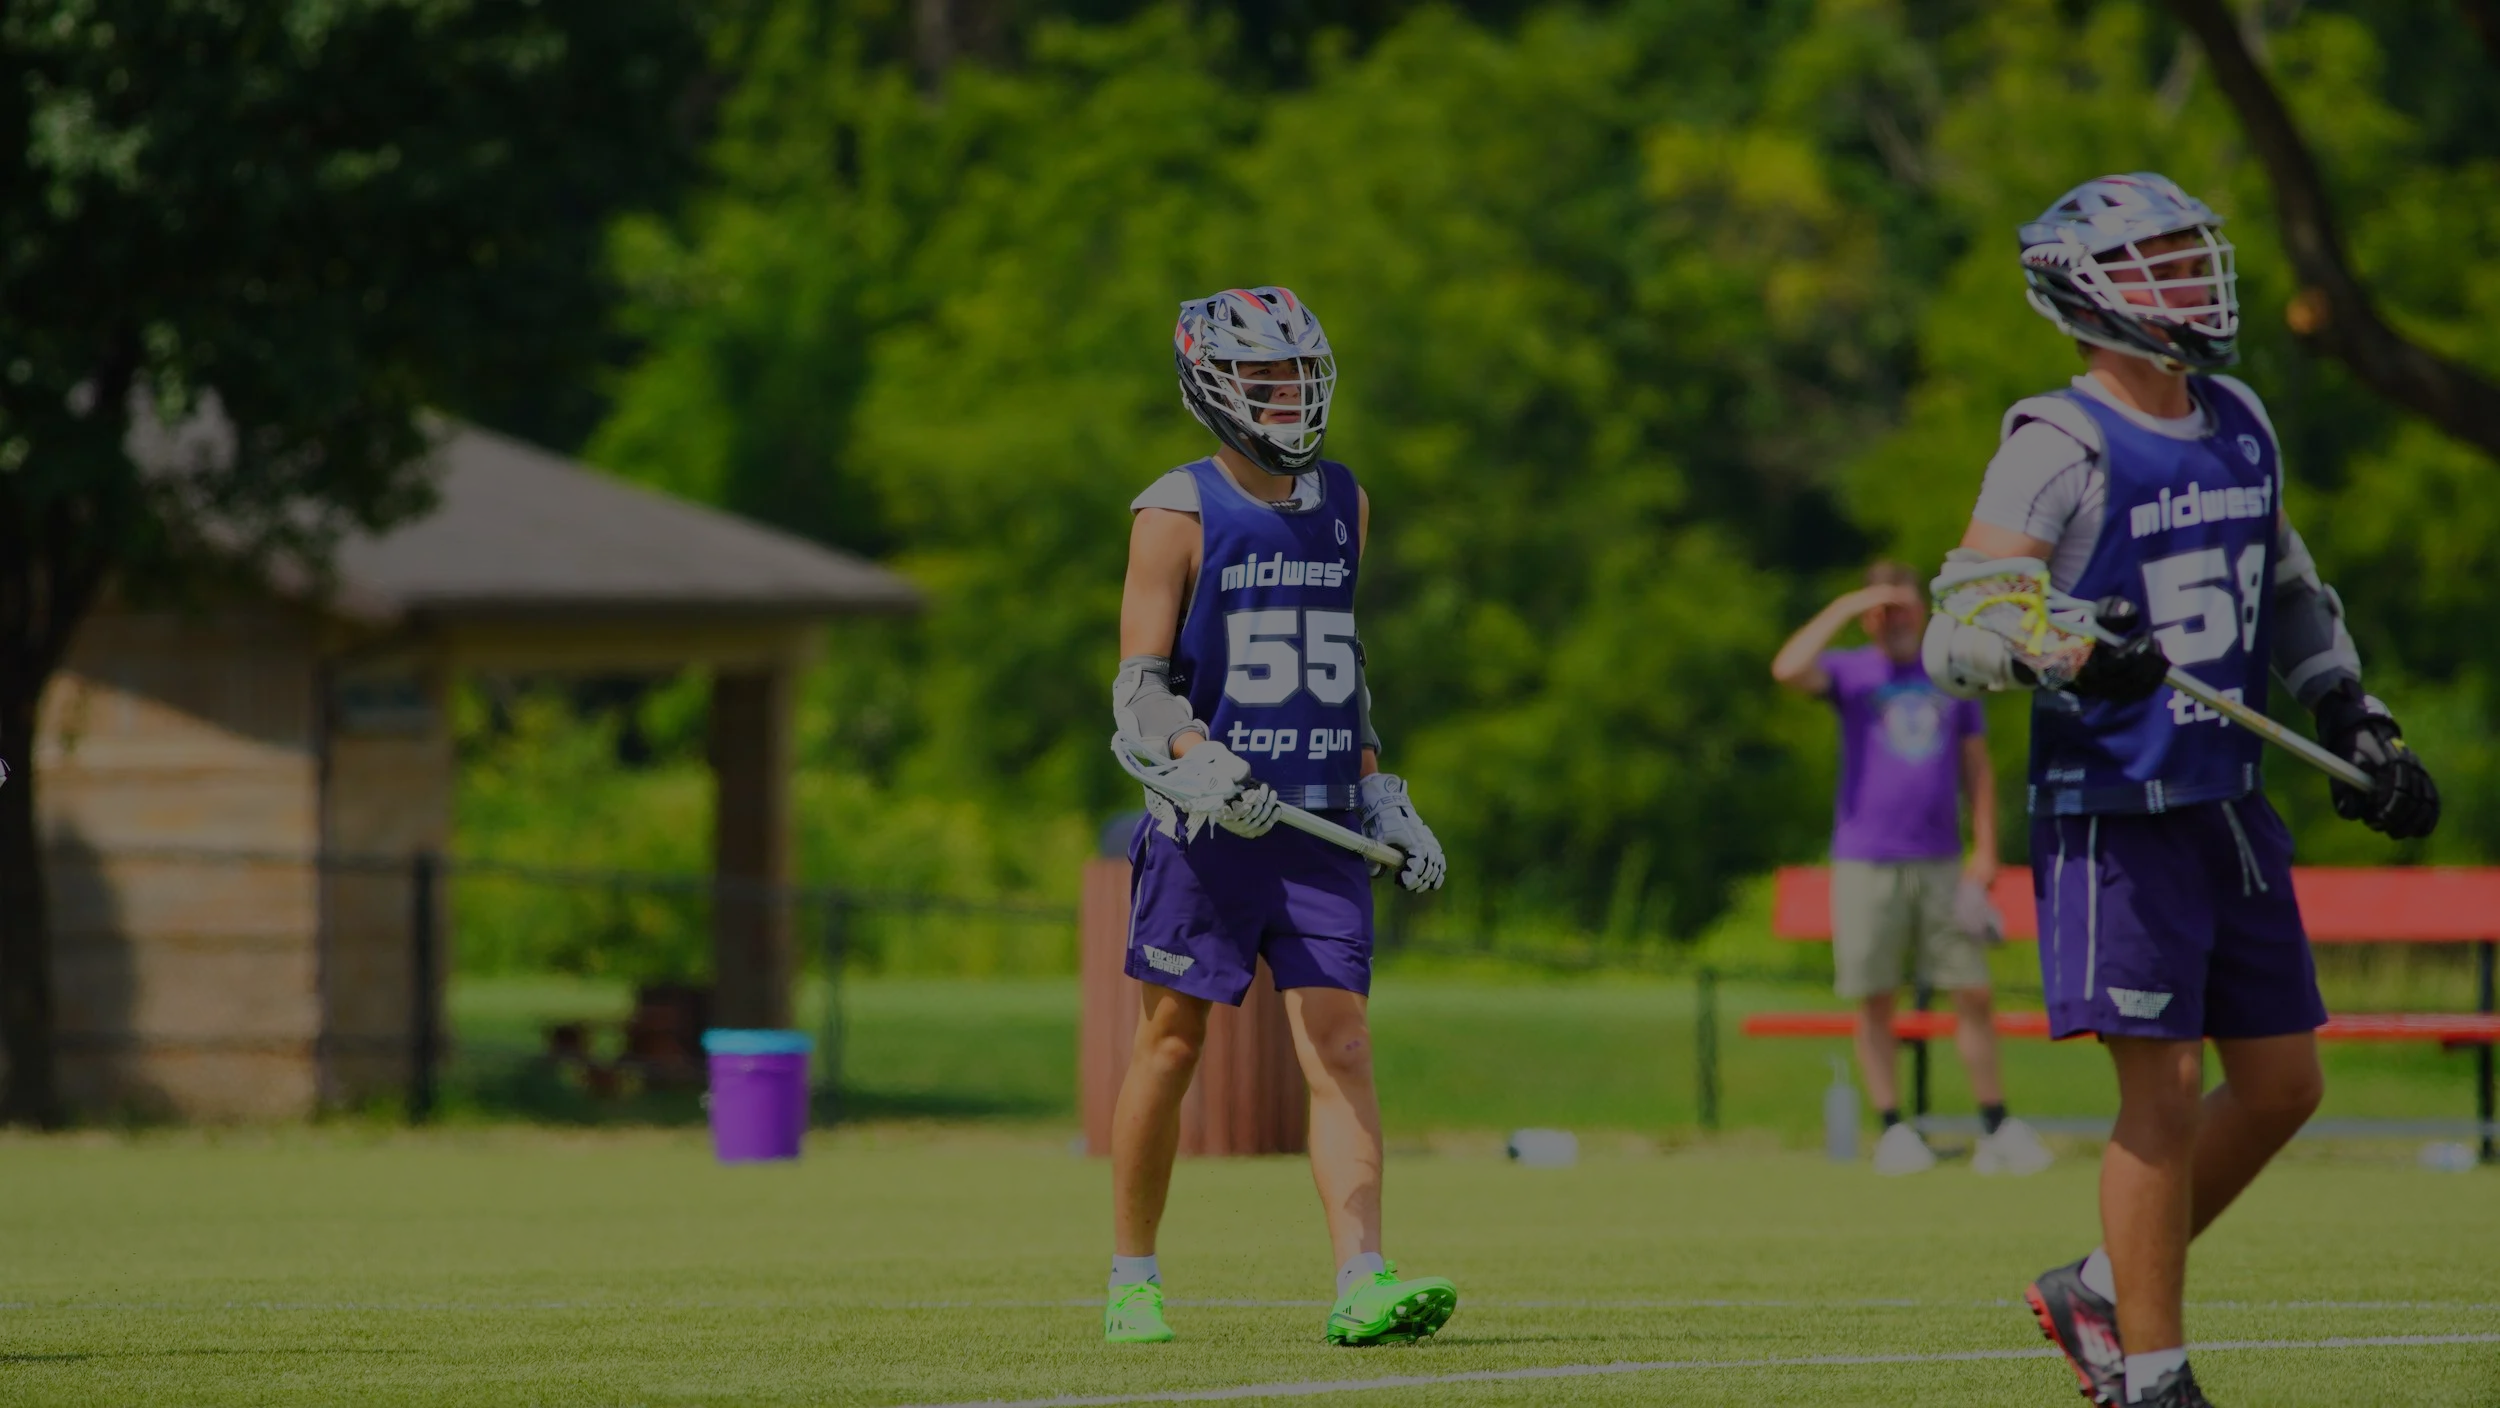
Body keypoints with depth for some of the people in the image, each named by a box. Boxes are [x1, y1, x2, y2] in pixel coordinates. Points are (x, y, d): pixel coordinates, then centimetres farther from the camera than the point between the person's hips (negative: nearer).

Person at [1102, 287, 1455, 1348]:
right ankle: (1131, 1280, 17)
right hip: (1206, 827, -4)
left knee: (1340, 1043, -8)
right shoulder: (1180, 516, -4)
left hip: (1321, 831, 4)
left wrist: (1384, 799, 17)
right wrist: (1201, 764, -27)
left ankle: (1362, 1283, -16)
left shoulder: (1344, 506, 13)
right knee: (1172, 1045, 4)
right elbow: (1140, 688, -8)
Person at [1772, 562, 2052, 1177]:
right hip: (1866, 865, -2)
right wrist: (1844, 608, -13)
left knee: (1974, 992, -1)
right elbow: (1789, 669, -16)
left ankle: (1996, 1127, 5)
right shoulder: (1850, 672, 5)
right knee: (1875, 1001, -2)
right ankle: (1893, 1129, 4)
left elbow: (1977, 770, 15)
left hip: (1940, 865, 2)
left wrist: (1985, 852, 6)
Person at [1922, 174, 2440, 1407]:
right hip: (2114, 813, -8)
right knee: (2166, 1092, -7)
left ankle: (2102, 1294, 25)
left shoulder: (2239, 428, 11)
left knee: (2282, 1083, 9)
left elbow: (2290, 591, 26)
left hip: (2228, 801, 8)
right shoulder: (2059, 449, -13)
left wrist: (2354, 725, 18)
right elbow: (1955, 634, -19)